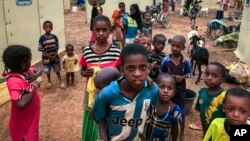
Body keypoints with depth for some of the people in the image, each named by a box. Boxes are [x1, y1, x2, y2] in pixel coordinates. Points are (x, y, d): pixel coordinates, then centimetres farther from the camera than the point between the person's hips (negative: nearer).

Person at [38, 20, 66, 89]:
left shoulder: (54, 37, -6)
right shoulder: (42, 38, -12)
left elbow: (57, 47, -1)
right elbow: (41, 49, -11)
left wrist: (55, 55, -12)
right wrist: (49, 56, -16)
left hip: (55, 57, 1)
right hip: (46, 57, -1)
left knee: (57, 70, 12)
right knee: (47, 71, 14)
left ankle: (60, 81, 24)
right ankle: (49, 82, 34)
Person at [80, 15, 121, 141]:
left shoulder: (116, 51, -10)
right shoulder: (87, 51, -5)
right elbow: (82, 71, 8)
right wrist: (86, 73, -14)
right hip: (92, 93, 2)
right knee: (91, 126, 15)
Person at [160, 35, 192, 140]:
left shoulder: (186, 61, -11)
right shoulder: (166, 59, -12)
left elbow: (189, 73, 0)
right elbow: (161, 73, -2)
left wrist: (182, 77, -18)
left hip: (180, 89, 0)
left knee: (181, 113, 11)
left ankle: (181, 133, 33)